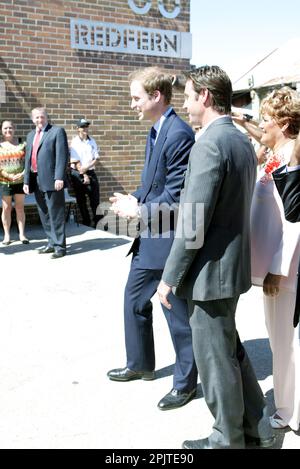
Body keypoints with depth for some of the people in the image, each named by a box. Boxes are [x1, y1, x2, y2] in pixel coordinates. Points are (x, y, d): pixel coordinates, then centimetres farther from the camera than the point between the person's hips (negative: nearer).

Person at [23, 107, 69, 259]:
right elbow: (28, 159, 19)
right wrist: (26, 180, 12)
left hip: (51, 180, -7)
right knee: (44, 214, 11)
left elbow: (62, 155, -10)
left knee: (55, 213, -4)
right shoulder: (30, 135, 20)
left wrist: (59, 177, -19)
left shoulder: (57, 131, -1)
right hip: (36, 181, 7)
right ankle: (52, 243, 21)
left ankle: (59, 246, 1)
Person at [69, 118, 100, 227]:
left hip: (90, 171, 3)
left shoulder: (92, 141, 7)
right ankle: (86, 222, 11)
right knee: (81, 200, 3)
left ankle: (97, 222, 7)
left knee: (95, 198, 0)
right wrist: (84, 175, -13)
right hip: (78, 173, -3)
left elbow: (96, 158, 3)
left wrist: (87, 167, -15)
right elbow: (76, 161, -9)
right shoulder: (75, 142, -4)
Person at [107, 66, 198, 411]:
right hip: (149, 237, 10)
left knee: (178, 315, 6)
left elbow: (176, 196, -22)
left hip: (169, 240, -10)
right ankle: (140, 365, 40)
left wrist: (138, 211, -12)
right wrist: (134, 200, 1)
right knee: (134, 299, 20)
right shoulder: (155, 132, 11)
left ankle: (185, 383, 26)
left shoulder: (178, 134, -20)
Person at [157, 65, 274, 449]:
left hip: (210, 269, -10)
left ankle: (228, 439, 26)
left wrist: (170, 277, -15)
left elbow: (193, 222, -23)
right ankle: (257, 428, 36)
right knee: (230, 349, 22)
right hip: (232, 264, 10)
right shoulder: (242, 141, 10)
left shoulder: (209, 144, -20)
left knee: (215, 358, 7)